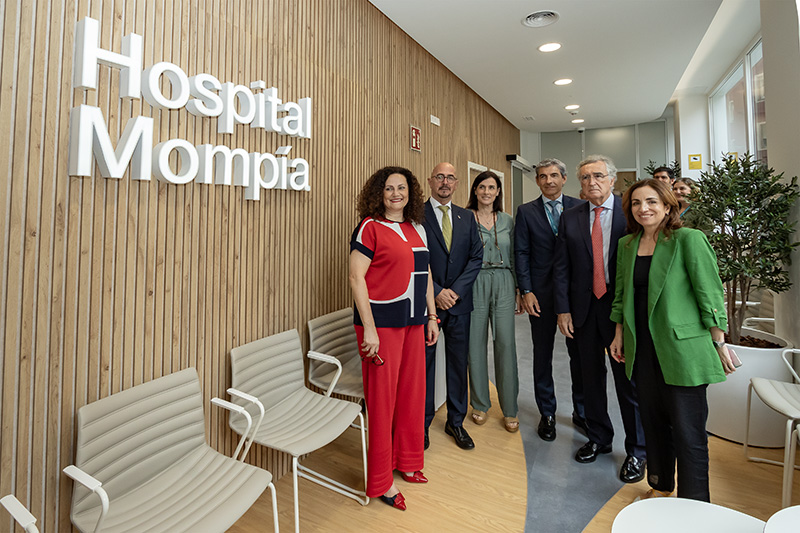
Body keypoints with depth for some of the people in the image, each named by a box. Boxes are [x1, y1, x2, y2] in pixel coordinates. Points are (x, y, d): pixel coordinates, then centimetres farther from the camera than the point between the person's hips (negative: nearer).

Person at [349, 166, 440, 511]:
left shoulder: (417, 229, 13)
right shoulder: (370, 227, -7)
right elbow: (356, 277, -13)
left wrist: (431, 317, 15)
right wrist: (368, 328, -17)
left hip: (413, 321, 7)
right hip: (382, 322, -6)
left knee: (412, 392, 15)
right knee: (382, 398, 4)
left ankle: (406, 461, 37)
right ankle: (381, 481, 23)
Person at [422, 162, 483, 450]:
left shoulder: (466, 217, 10)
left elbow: (476, 256, 4)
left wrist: (455, 290, -8)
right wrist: (436, 293, -13)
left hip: (459, 301, 4)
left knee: (459, 362, 12)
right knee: (424, 362, 7)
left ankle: (456, 422, 29)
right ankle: (422, 423, 25)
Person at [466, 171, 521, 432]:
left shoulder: (507, 221, 12)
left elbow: (514, 258, 14)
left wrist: (518, 290, 9)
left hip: (503, 284, 2)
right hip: (474, 284, -2)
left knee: (506, 343, 0)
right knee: (476, 344, 4)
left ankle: (510, 410, 15)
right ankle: (480, 404, 23)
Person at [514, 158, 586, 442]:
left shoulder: (579, 207, 5)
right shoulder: (526, 211, 4)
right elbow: (521, 253, 0)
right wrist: (526, 291, -8)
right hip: (541, 292, 0)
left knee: (579, 352, 9)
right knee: (542, 355, 9)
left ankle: (581, 411, 29)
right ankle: (547, 414, 25)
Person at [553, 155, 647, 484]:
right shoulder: (570, 218, 6)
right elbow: (561, 268, 4)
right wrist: (563, 309, -1)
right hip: (584, 308, 3)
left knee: (628, 379, 7)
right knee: (591, 377, 15)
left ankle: (636, 451, 25)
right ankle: (598, 438, 34)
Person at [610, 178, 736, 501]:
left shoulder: (688, 239, -8)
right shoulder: (627, 245, 9)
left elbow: (710, 293, -8)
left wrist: (719, 343, -7)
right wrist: (619, 334, 14)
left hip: (681, 348, -5)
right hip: (643, 348, 5)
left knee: (687, 430, 2)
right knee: (653, 421, 17)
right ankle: (660, 486, 36)